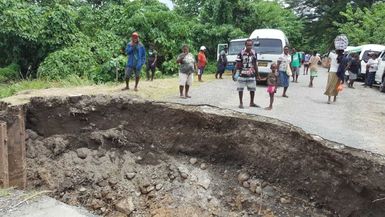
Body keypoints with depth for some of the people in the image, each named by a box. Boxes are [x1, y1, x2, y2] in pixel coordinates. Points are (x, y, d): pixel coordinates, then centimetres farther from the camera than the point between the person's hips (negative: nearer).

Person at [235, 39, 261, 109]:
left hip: (251, 75, 4)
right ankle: (241, 103, 16)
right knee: (240, 89, 3)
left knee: (252, 88, 9)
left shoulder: (254, 53, 5)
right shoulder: (241, 53, -8)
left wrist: (258, 75, 13)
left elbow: (255, 65, 12)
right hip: (242, 75, -4)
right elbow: (238, 65, -5)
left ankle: (252, 103, 26)